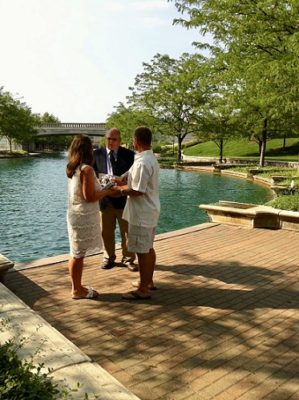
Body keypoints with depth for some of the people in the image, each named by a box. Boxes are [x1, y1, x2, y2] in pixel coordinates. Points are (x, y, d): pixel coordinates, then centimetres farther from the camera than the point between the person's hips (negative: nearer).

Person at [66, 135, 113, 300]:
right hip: (84, 216, -9)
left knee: (77, 254, 16)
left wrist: (100, 186, 16)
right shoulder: (86, 169, -18)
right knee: (79, 255, 3)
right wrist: (107, 191, -7)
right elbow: (90, 197, -21)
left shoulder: (73, 168, 8)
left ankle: (77, 287, 27)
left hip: (75, 214, 9)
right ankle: (78, 290, 15)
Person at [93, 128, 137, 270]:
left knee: (127, 231, 8)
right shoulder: (97, 154, 4)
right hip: (105, 198, 2)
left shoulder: (128, 154, -2)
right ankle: (109, 258, 29)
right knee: (107, 232, 12)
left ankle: (128, 259, 24)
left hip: (123, 197, -1)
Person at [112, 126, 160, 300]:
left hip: (141, 213, -10)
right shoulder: (151, 158, 9)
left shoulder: (142, 162, -22)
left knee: (142, 251, -1)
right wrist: (124, 184, 14)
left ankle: (143, 290, 10)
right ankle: (148, 281, 32)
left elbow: (138, 191, -23)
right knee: (149, 248, 18)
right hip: (150, 211, 10)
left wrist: (120, 190, -8)